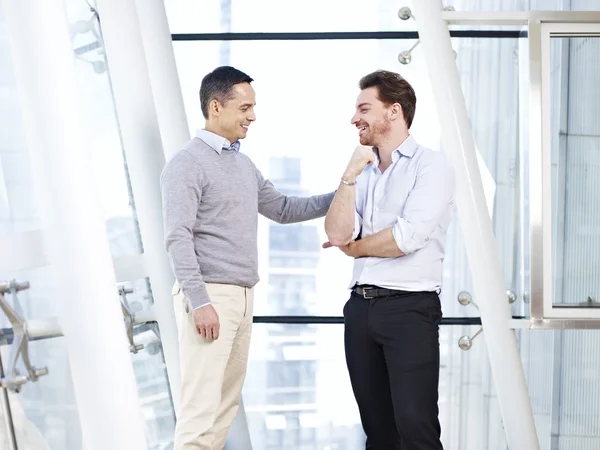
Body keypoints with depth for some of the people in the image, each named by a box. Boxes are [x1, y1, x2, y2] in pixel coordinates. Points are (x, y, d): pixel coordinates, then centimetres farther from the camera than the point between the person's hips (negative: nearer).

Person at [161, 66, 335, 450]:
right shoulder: (188, 163, -10)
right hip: (210, 296, -9)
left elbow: (282, 209, 26)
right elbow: (178, 238, -17)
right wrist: (199, 302, -23)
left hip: (243, 297, 9)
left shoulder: (244, 165, 17)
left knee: (227, 403, 10)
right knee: (202, 408, -13)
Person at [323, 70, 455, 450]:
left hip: (410, 306, -7)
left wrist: (354, 246, 2)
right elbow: (338, 234, 2)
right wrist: (350, 176, -5)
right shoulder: (363, 171, 15)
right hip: (361, 306, 7)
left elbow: (406, 238, -15)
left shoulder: (431, 165, -4)